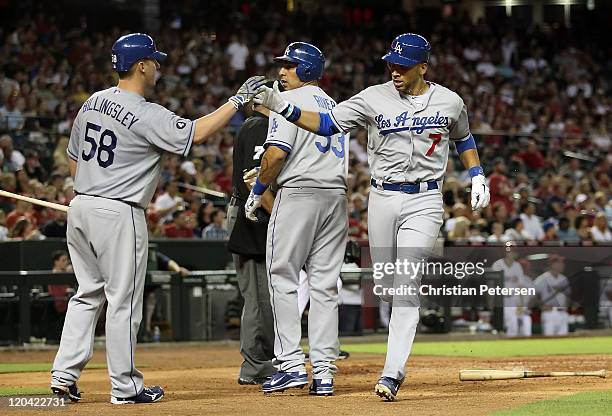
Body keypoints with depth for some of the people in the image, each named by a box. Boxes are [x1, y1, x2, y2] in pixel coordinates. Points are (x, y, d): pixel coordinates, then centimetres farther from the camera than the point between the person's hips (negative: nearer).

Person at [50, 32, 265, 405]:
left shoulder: (93, 103, 9)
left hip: (80, 207, 8)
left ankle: (64, 375, 10)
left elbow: (73, 157, 16)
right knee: (124, 300, 0)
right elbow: (196, 133, -21)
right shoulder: (146, 115, -16)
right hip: (119, 214, -8)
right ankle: (125, 387, 5)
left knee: (88, 294, 15)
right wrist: (238, 100, -14)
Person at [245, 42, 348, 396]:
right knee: (325, 284, 5)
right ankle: (324, 372, 1)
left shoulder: (290, 100, -3)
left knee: (283, 278, -2)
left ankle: (292, 364, -10)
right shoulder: (334, 106, 21)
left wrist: (257, 191, -3)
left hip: (299, 194, -7)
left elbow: (278, 152, -13)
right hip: (337, 195, 7)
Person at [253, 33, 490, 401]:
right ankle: (398, 357, 29)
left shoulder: (450, 102, 1)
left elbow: (463, 138, 21)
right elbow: (326, 123, -6)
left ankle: (392, 373, -18)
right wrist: (282, 106, -19)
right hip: (382, 198, 2)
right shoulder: (374, 98, -2)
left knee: (406, 284, -14)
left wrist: (478, 177, 10)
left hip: (424, 201, -2)